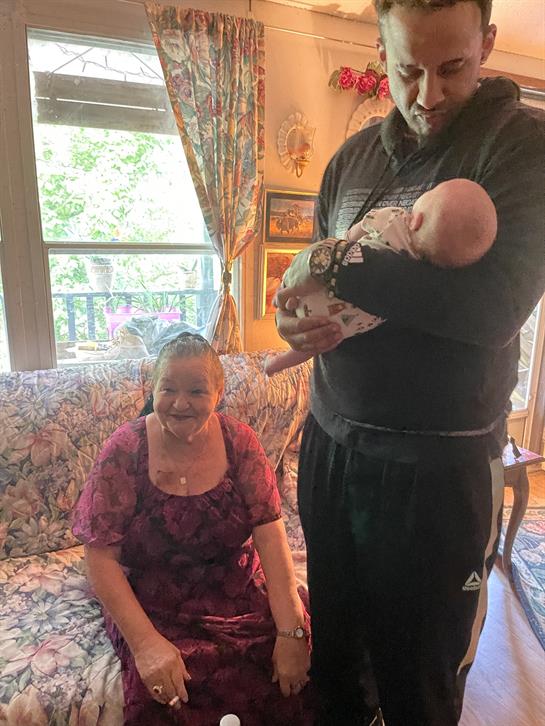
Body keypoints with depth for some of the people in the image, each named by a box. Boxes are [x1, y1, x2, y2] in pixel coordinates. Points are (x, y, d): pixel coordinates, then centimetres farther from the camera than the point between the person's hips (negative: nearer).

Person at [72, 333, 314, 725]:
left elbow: (270, 536, -12)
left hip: (236, 589, 2)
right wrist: (145, 642, -21)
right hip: (152, 601, -1)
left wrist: (291, 632, -19)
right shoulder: (125, 451, -13)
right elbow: (101, 557, -12)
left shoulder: (239, 442, -8)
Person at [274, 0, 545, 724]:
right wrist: (292, 317, -9)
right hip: (330, 439, 5)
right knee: (333, 649, 25)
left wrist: (335, 265, -17)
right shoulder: (353, 157, 10)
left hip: (440, 462, -5)